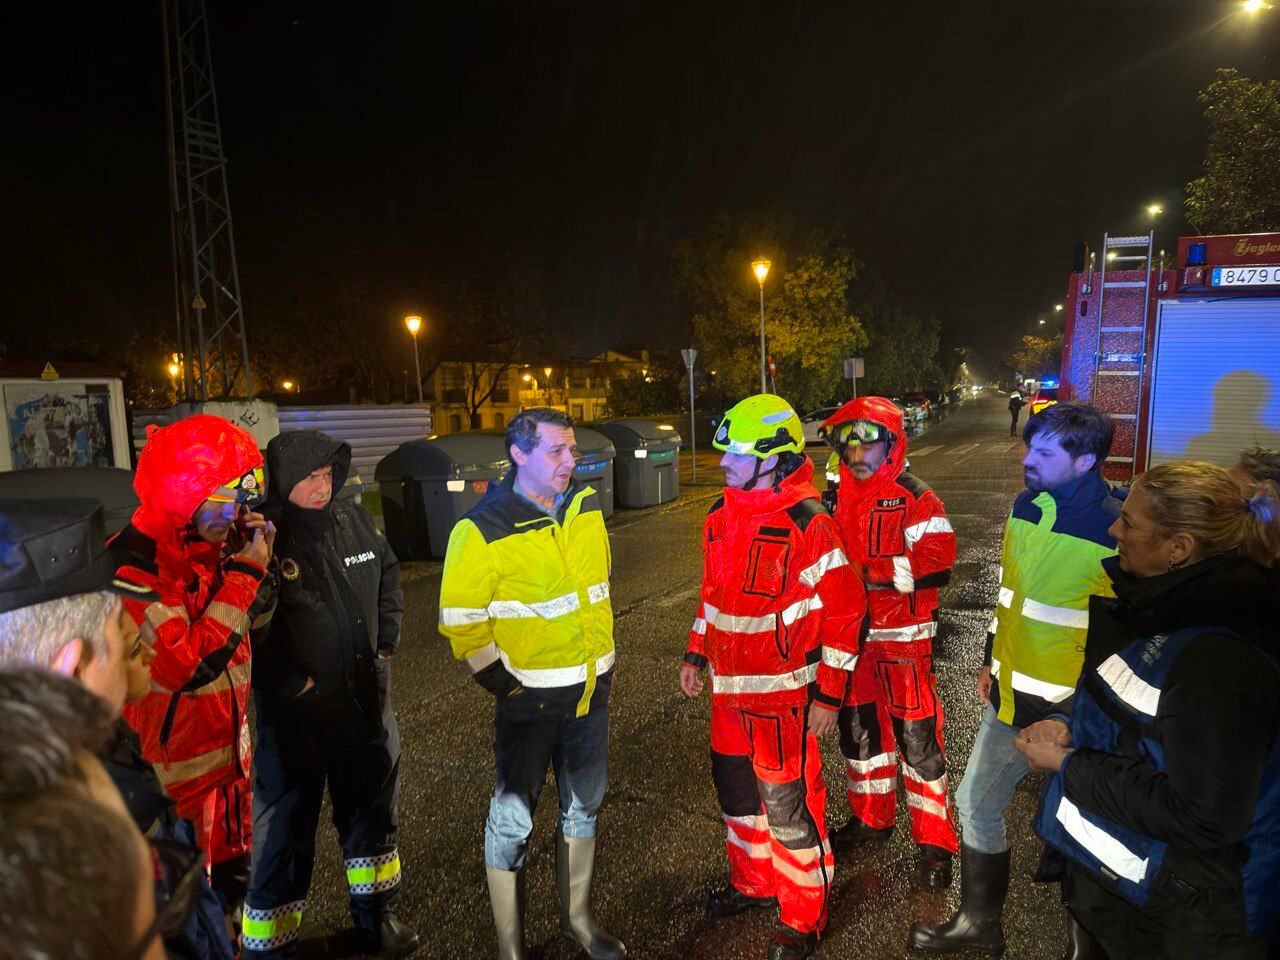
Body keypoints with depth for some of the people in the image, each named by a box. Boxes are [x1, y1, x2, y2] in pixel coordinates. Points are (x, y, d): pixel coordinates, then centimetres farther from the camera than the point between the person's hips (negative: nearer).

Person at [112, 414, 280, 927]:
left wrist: (255, 564, -9)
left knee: (234, 869, 25)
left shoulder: (210, 542, 0)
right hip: (175, 773, -8)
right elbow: (185, 666, -31)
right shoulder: (135, 566, -25)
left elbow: (255, 620, 10)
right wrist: (244, 573, -27)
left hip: (230, 748, 8)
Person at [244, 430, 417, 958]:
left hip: (365, 697, 6)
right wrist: (295, 686, -17)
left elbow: (388, 577, 14)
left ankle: (373, 908, 44)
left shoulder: (354, 520, 0)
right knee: (284, 825, 8)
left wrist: (385, 646, 8)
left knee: (372, 802, 21)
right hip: (293, 713, -6)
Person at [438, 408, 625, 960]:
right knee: (513, 818, 7)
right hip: (530, 697, -6)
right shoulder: (482, 530, -16)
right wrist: (502, 684, -12)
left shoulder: (585, 509, 1)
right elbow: (461, 620, -12)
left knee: (582, 805, 20)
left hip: (592, 690, 6)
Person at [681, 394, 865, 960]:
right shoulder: (722, 517, 4)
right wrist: (696, 655, 15)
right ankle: (754, 882, 46)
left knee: (789, 806, 6)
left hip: (783, 697, -7)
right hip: (728, 691, 8)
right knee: (736, 789, 22)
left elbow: (844, 612, -15)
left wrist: (829, 696, -13)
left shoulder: (809, 525, -19)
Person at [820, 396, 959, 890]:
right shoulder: (839, 498, 8)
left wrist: (870, 572, -22)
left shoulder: (916, 499, -11)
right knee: (859, 728, 16)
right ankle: (872, 816, 36)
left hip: (904, 637, -6)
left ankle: (935, 841, 17)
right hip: (851, 635, 6)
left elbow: (936, 563, -21)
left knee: (916, 735, 0)